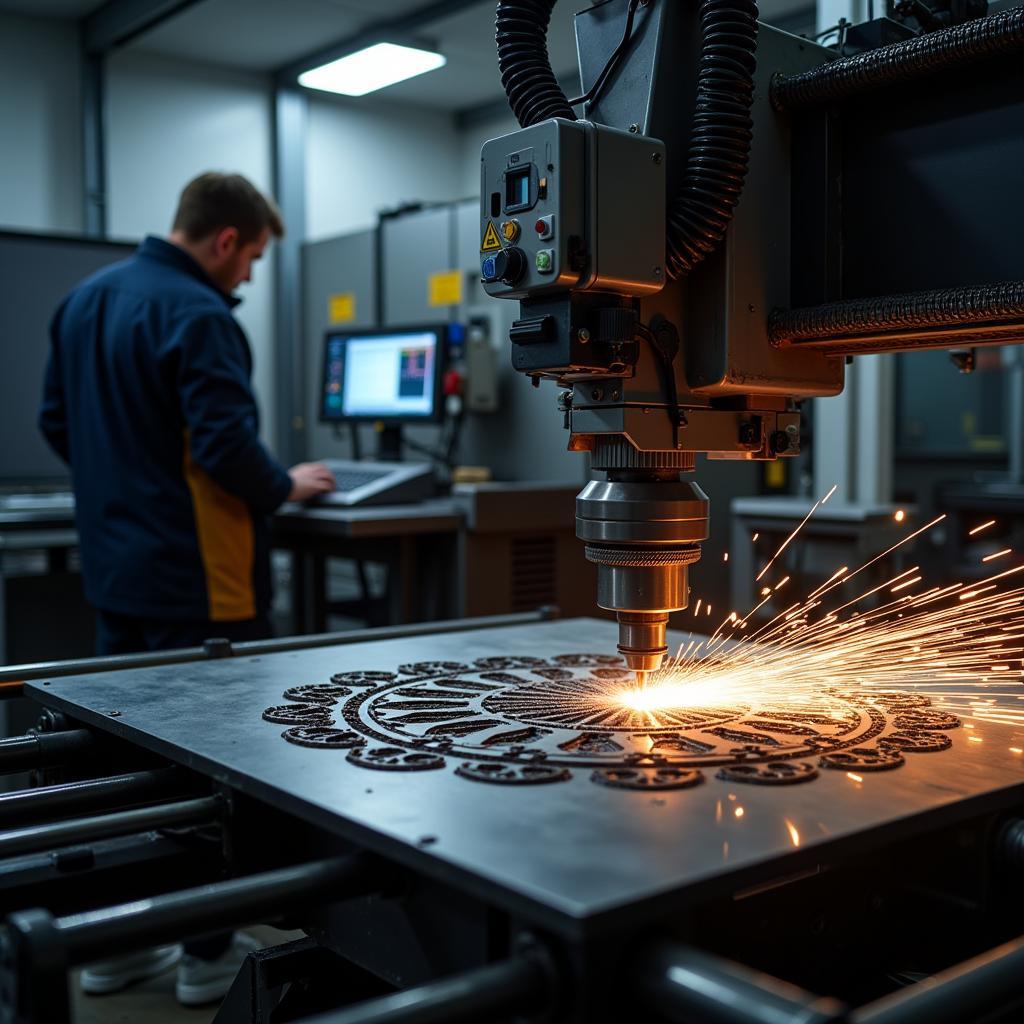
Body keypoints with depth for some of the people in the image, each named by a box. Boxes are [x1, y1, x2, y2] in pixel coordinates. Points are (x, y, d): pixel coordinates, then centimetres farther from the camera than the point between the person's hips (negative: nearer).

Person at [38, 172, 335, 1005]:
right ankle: (210, 953, 16)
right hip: (197, 583, -8)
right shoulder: (197, 316, -18)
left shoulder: (84, 299, 10)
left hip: (114, 572, 9)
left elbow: (57, 423, 15)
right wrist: (285, 487, -6)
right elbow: (227, 447, -24)